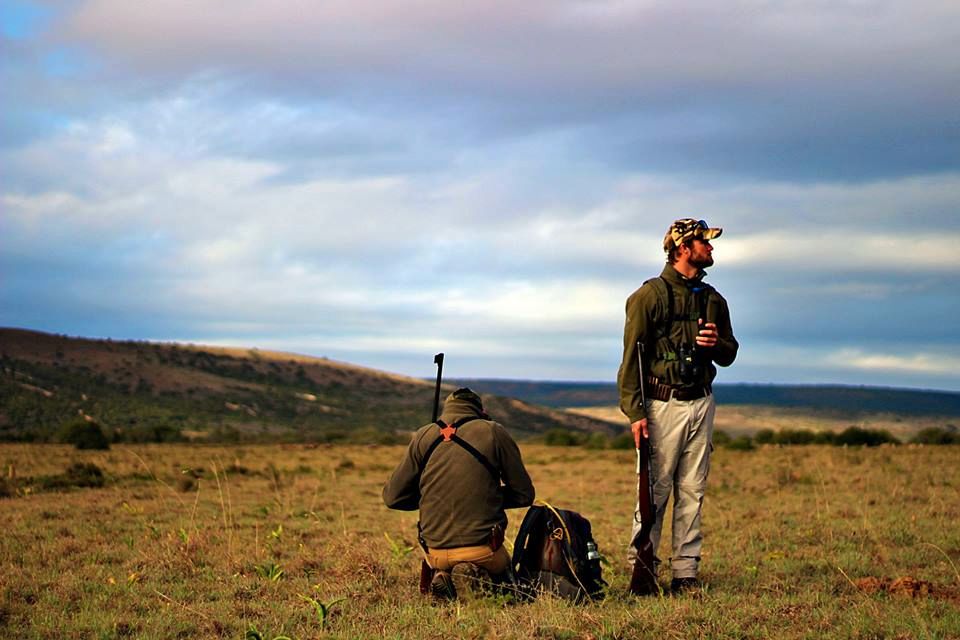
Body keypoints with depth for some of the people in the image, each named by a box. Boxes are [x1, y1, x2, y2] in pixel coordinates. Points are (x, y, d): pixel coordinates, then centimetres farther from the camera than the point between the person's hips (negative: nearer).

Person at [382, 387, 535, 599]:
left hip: (436, 549, -1)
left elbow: (392, 497, 6)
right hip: (483, 548, 1)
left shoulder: (423, 436, 4)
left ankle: (439, 576, 3)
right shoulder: (494, 433, 0)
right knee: (503, 571, 35)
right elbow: (524, 495, 5)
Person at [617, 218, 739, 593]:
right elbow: (632, 357, -6)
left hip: (701, 404, 5)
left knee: (692, 492, 5)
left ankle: (685, 572, 9)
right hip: (662, 404, -5)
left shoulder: (712, 299, 14)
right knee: (655, 490, -5)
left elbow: (729, 355, 22)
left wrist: (717, 344, -3)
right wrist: (635, 412, -13)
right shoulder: (649, 296, -3)